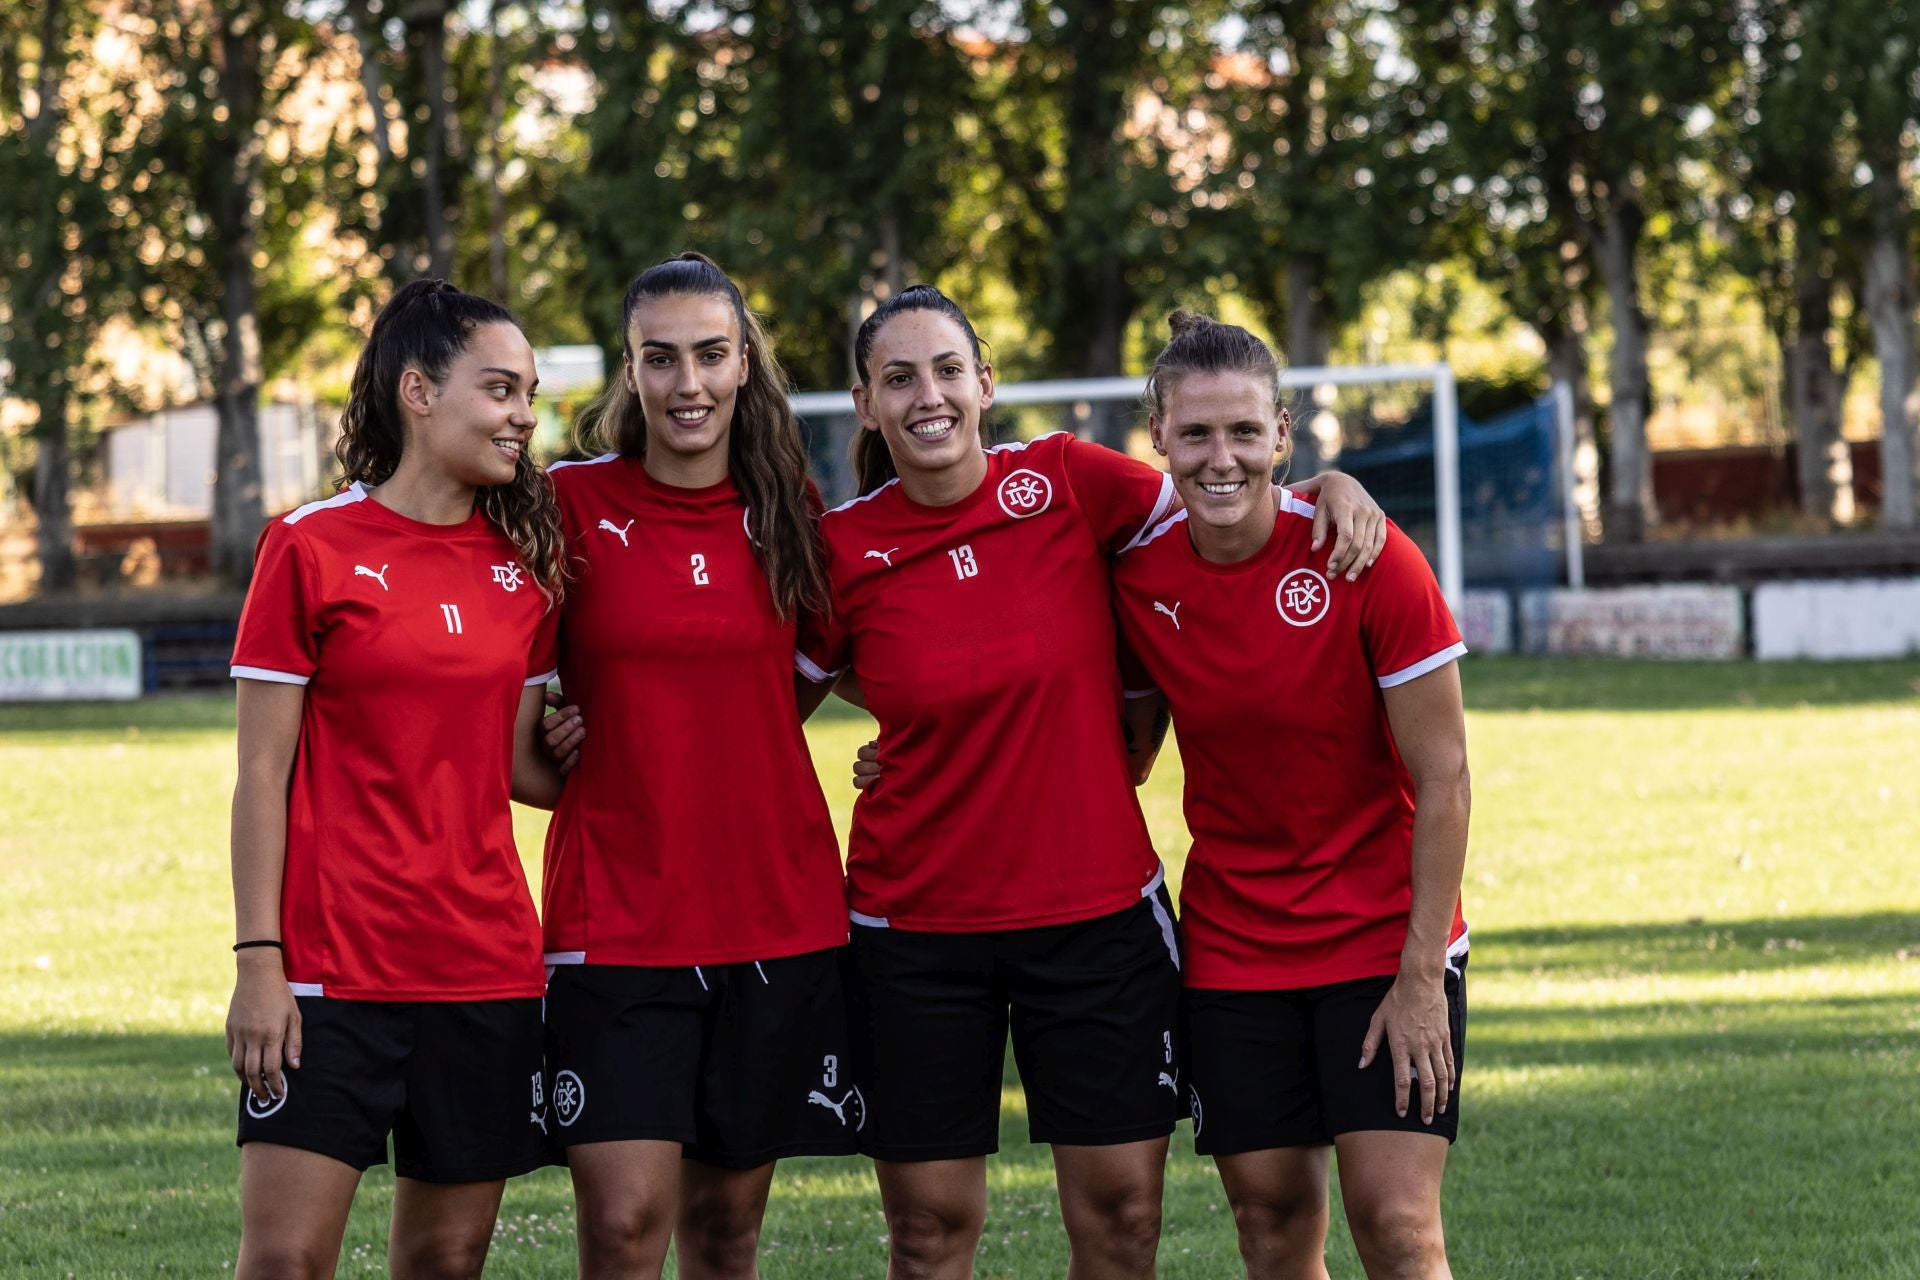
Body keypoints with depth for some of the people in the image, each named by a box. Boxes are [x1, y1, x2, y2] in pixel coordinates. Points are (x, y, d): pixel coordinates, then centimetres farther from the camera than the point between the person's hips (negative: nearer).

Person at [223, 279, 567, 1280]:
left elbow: (521, 763, 14)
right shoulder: (310, 549, -3)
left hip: (486, 963, 5)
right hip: (333, 963, -5)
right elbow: (262, 773, -4)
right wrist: (259, 959, -9)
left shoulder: (525, 562, 10)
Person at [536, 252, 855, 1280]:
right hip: (618, 914, -3)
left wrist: (726, 749, 7)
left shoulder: (786, 509, 5)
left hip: (777, 912, 3)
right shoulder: (572, 504, -4)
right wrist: (549, 742, -7)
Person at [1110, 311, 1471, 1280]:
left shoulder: (1368, 561, -15)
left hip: (1386, 937, -3)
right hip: (1231, 941, 3)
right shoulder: (1137, 576, -5)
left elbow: (1442, 778, -11)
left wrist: (1422, 976, -14)